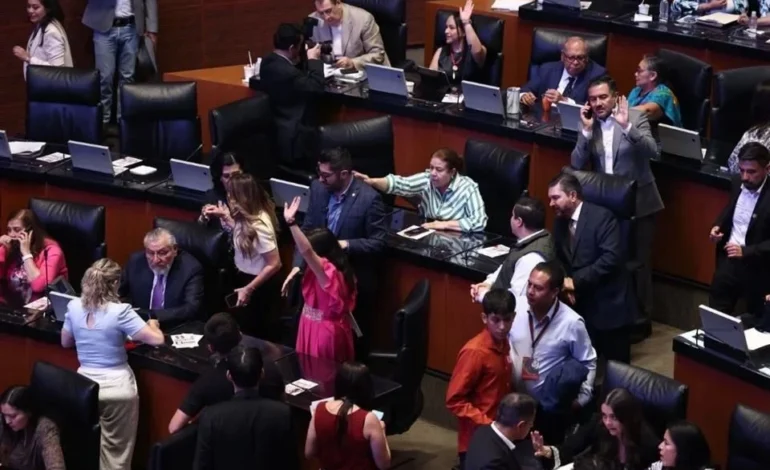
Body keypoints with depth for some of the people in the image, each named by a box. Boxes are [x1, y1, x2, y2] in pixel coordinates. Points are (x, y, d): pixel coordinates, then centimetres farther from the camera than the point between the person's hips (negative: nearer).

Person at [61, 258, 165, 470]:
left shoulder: (74, 307, -2)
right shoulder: (120, 311, -17)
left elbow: (65, 342, 14)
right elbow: (157, 339, -16)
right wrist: (152, 325, 5)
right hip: (117, 386, -4)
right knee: (116, 451, 10)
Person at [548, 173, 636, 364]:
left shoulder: (601, 217, -14)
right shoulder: (560, 222, 9)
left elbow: (612, 257, -24)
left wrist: (576, 281, -23)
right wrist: (566, 283, -7)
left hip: (609, 306, -6)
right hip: (581, 306, 6)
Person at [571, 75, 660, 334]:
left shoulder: (636, 118, -6)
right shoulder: (588, 125, 3)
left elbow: (652, 150, -21)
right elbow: (577, 166, -5)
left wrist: (626, 126, -33)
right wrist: (587, 130, -15)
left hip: (638, 202, -3)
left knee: (639, 261, 1)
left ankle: (640, 315, 14)